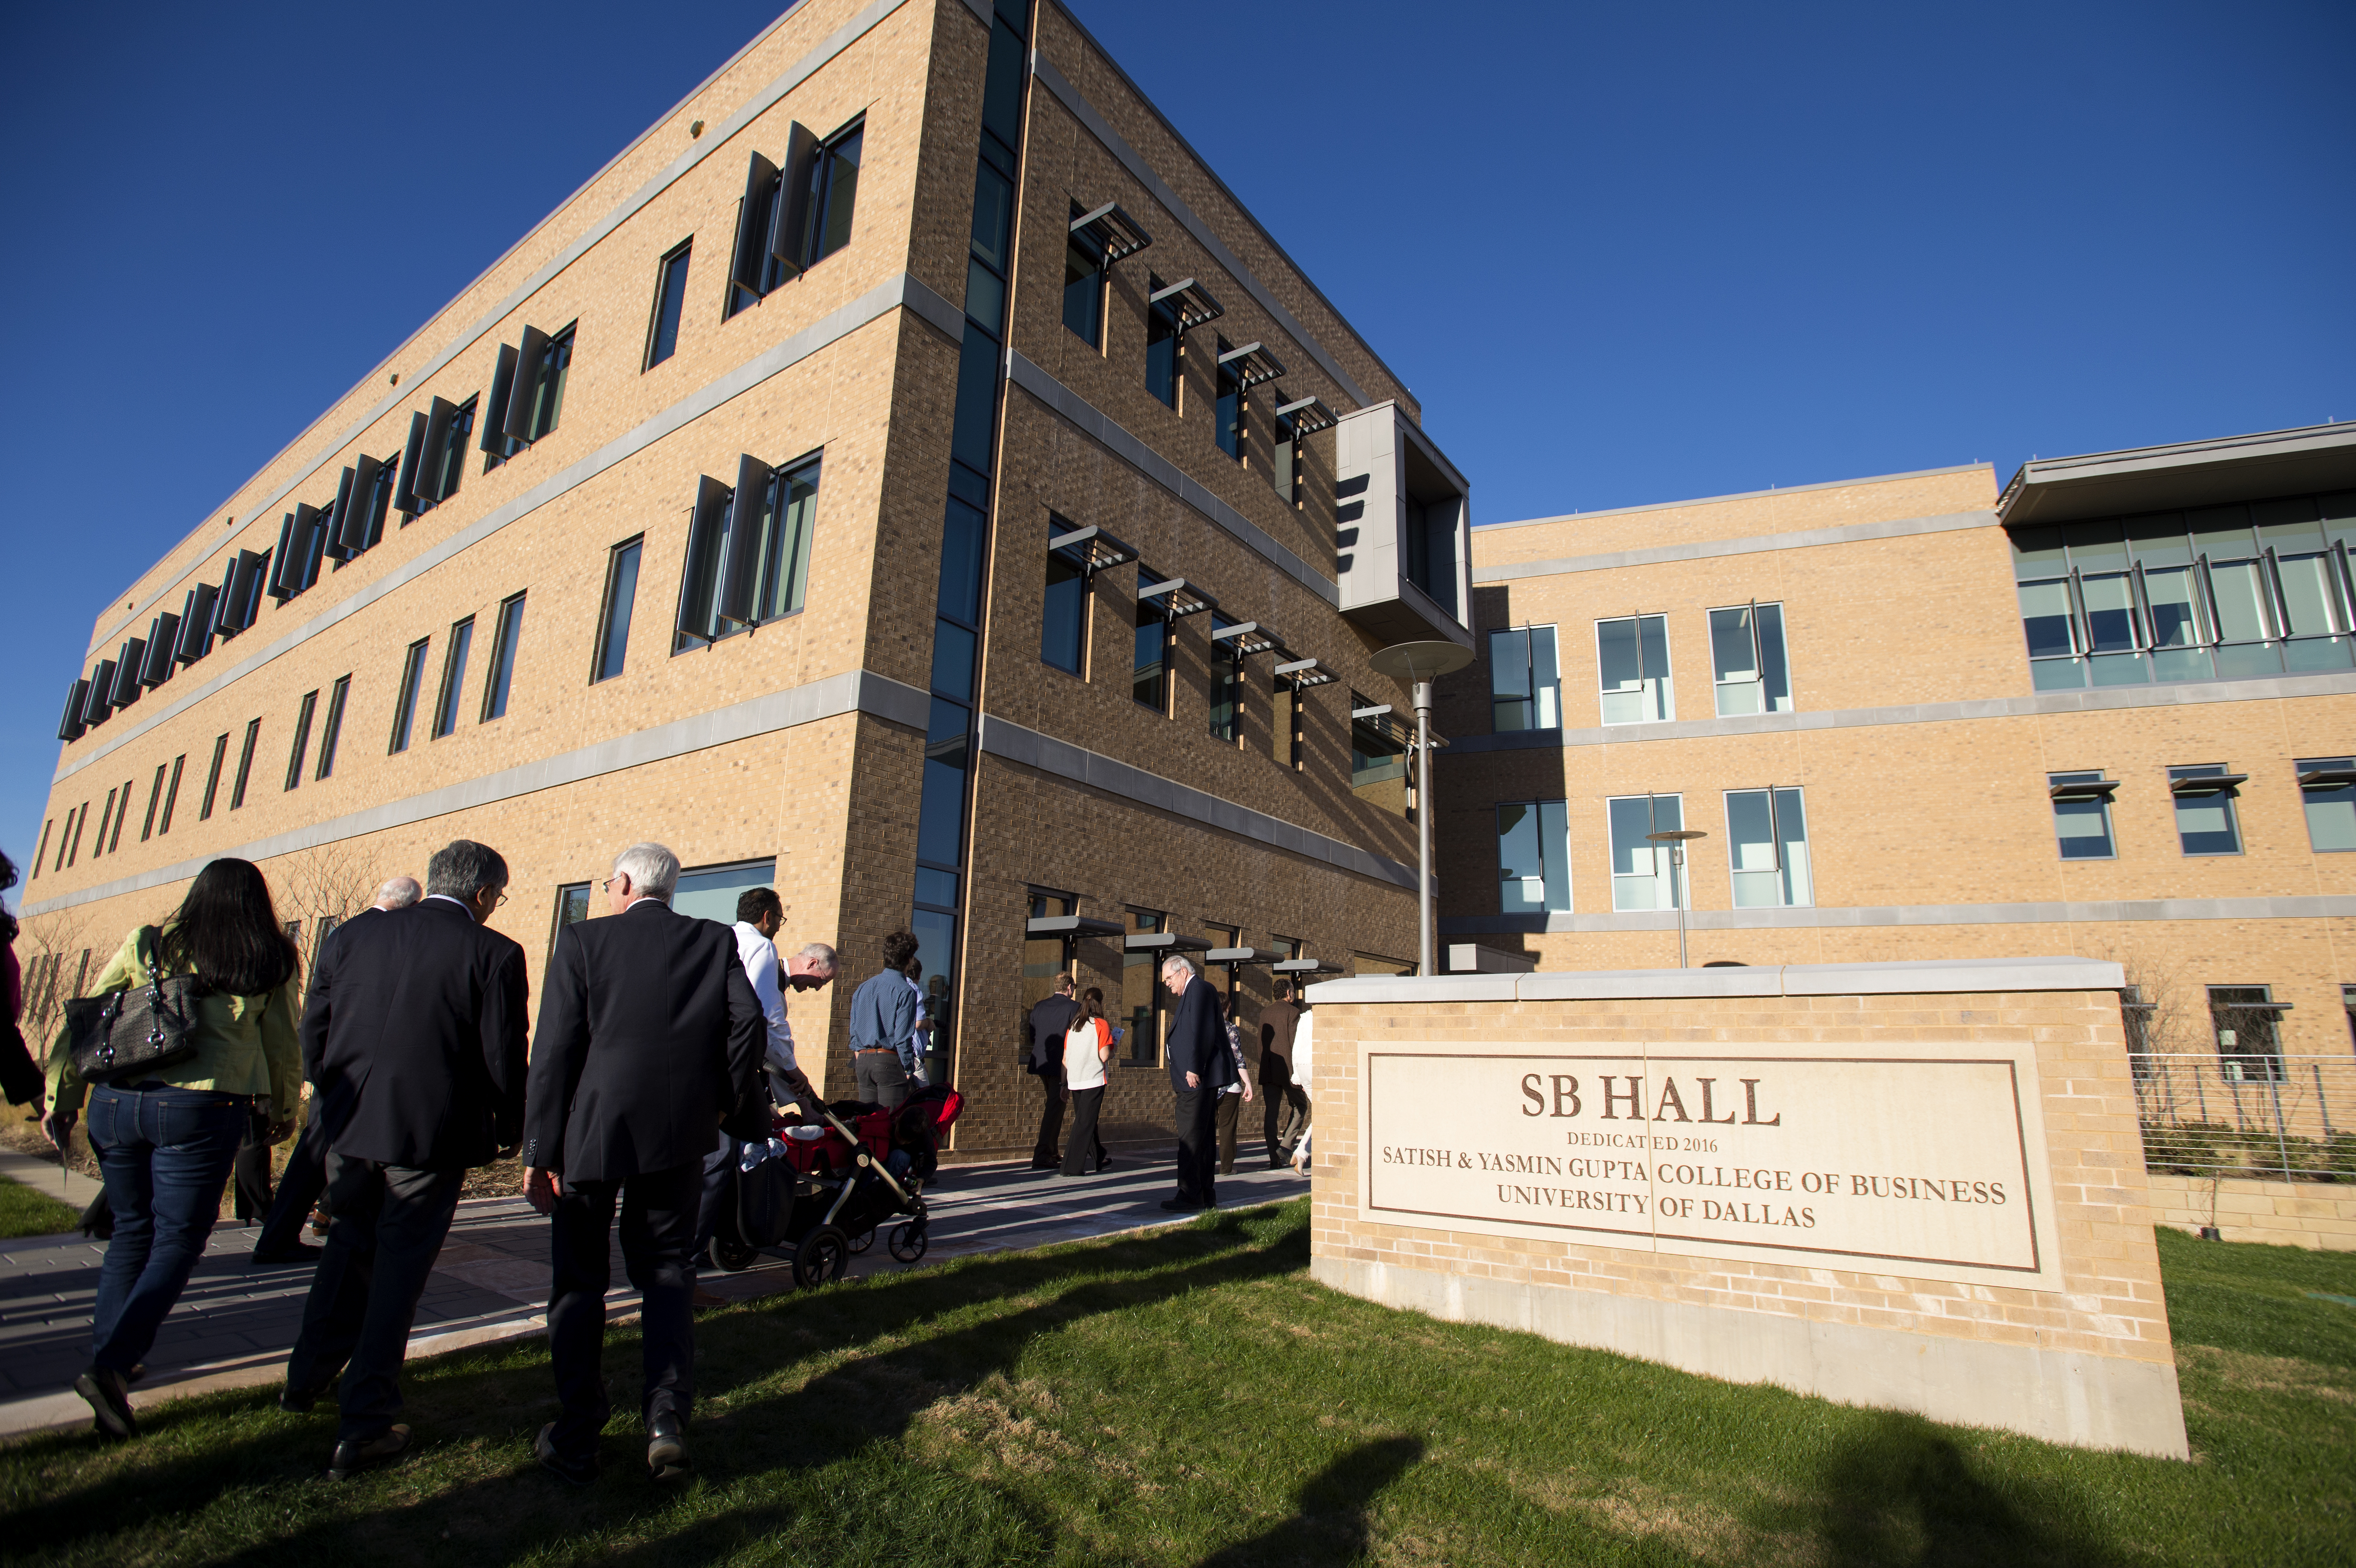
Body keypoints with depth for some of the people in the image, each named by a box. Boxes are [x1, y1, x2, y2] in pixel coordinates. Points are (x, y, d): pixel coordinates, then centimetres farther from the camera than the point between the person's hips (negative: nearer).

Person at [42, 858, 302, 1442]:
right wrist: (284, 1109, 24)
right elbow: (283, 1045, 9)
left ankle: (110, 1351, 24)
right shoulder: (270, 964, 3)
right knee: (177, 1243, 5)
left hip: (117, 1102, 3)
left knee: (131, 1232, 20)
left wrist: (61, 1101, 16)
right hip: (201, 1110, -3)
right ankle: (110, 1365, -9)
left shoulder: (145, 945, 8)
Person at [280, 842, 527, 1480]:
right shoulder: (495, 954, -13)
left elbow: (313, 1030, 7)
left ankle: (307, 1379, 42)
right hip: (433, 1134, -5)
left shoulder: (357, 933, 2)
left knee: (348, 1249, 27)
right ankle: (365, 1428, 16)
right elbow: (504, 1058, -11)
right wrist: (510, 1131, 5)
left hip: (351, 1127, 5)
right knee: (398, 1272, 8)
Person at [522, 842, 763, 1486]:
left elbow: (555, 1050, -7)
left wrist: (541, 1151, -4)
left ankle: (576, 1440, 22)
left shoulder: (583, 940, -3)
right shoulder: (716, 940, 2)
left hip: (592, 1132, -2)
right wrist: (722, 1099, 5)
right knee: (666, 1273, 16)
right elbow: (749, 1019, -8)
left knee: (578, 1281, 14)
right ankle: (667, 1415, 5)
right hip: (680, 1136, 2)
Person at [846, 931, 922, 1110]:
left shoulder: (863, 987, 10)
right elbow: (902, 1037, -12)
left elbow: (853, 1030, 14)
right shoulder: (905, 991, -10)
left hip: (863, 1060, 6)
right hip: (889, 1061, -6)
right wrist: (909, 1070, -4)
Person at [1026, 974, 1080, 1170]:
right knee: (1055, 1108, -4)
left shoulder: (1039, 1007, 10)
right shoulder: (1074, 1007, -8)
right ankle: (1041, 1157, -9)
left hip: (1041, 1064, 7)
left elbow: (1032, 1037, 14)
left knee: (1053, 1106, 20)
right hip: (1062, 1064, -7)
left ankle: (1052, 1152, 25)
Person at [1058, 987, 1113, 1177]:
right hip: (1093, 1080, -6)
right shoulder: (1101, 1024, -7)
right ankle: (1073, 1167, -5)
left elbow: (1065, 1058, 10)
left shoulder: (1073, 1025, 9)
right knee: (1085, 1123, -2)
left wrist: (1065, 1083, 17)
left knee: (1084, 1120, 18)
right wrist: (1112, 1050, 7)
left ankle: (1099, 1158, 33)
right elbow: (1104, 1056, -14)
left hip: (1074, 1081, 6)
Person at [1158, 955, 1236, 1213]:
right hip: (1197, 1079, 11)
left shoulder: (1199, 989, -11)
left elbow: (1201, 1031, -21)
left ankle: (1190, 1197, -4)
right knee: (1204, 1137, 13)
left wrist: (1193, 1069, -23)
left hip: (1198, 1078, -11)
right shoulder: (1192, 992, 21)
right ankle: (1206, 1196, 19)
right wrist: (1180, 1076, 20)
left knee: (1191, 1138, -8)